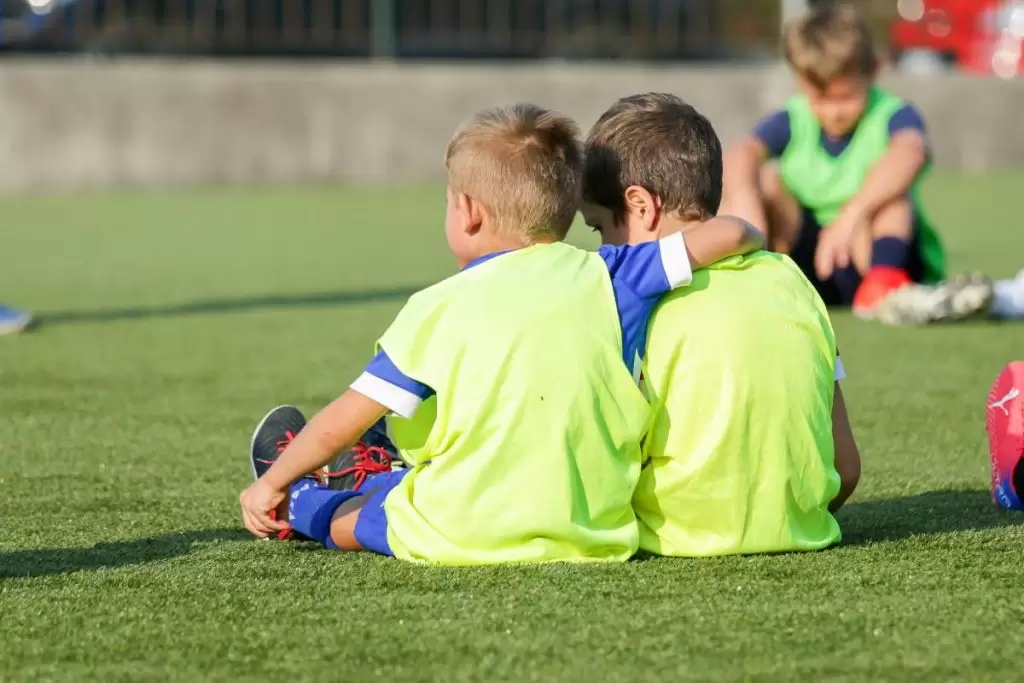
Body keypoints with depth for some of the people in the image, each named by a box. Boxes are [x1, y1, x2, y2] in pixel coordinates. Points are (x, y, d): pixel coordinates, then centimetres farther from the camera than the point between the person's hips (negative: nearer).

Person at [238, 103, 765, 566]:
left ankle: (304, 505, 54)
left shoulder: (441, 308, -7)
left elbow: (341, 424, -3)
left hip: (460, 540, -4)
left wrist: (273, 484, 13)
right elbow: (726, 234, 0)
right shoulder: (605, 279, -2)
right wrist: (747, 236, 25)